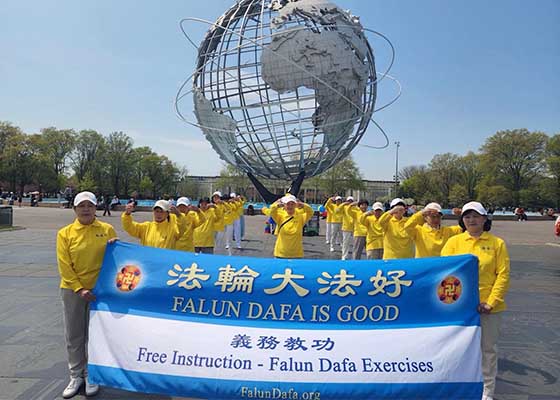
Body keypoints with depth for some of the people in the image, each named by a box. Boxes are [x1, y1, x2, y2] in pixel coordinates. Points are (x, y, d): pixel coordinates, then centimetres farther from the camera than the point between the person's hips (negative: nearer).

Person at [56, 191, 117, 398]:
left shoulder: (107, 230, -1)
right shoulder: (65, 233, -2)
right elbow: (64, 266, -5)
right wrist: (79, 288, -13)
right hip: (72, 290, 1)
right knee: (74, 336, 10)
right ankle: (76, 376, 25)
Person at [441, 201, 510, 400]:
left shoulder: (497, 243, 1)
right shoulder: (454, 242, 1)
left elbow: (503, 275, -3)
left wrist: (491, 302, -10)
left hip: (489, 307, 0)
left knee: (489, 348, 11)